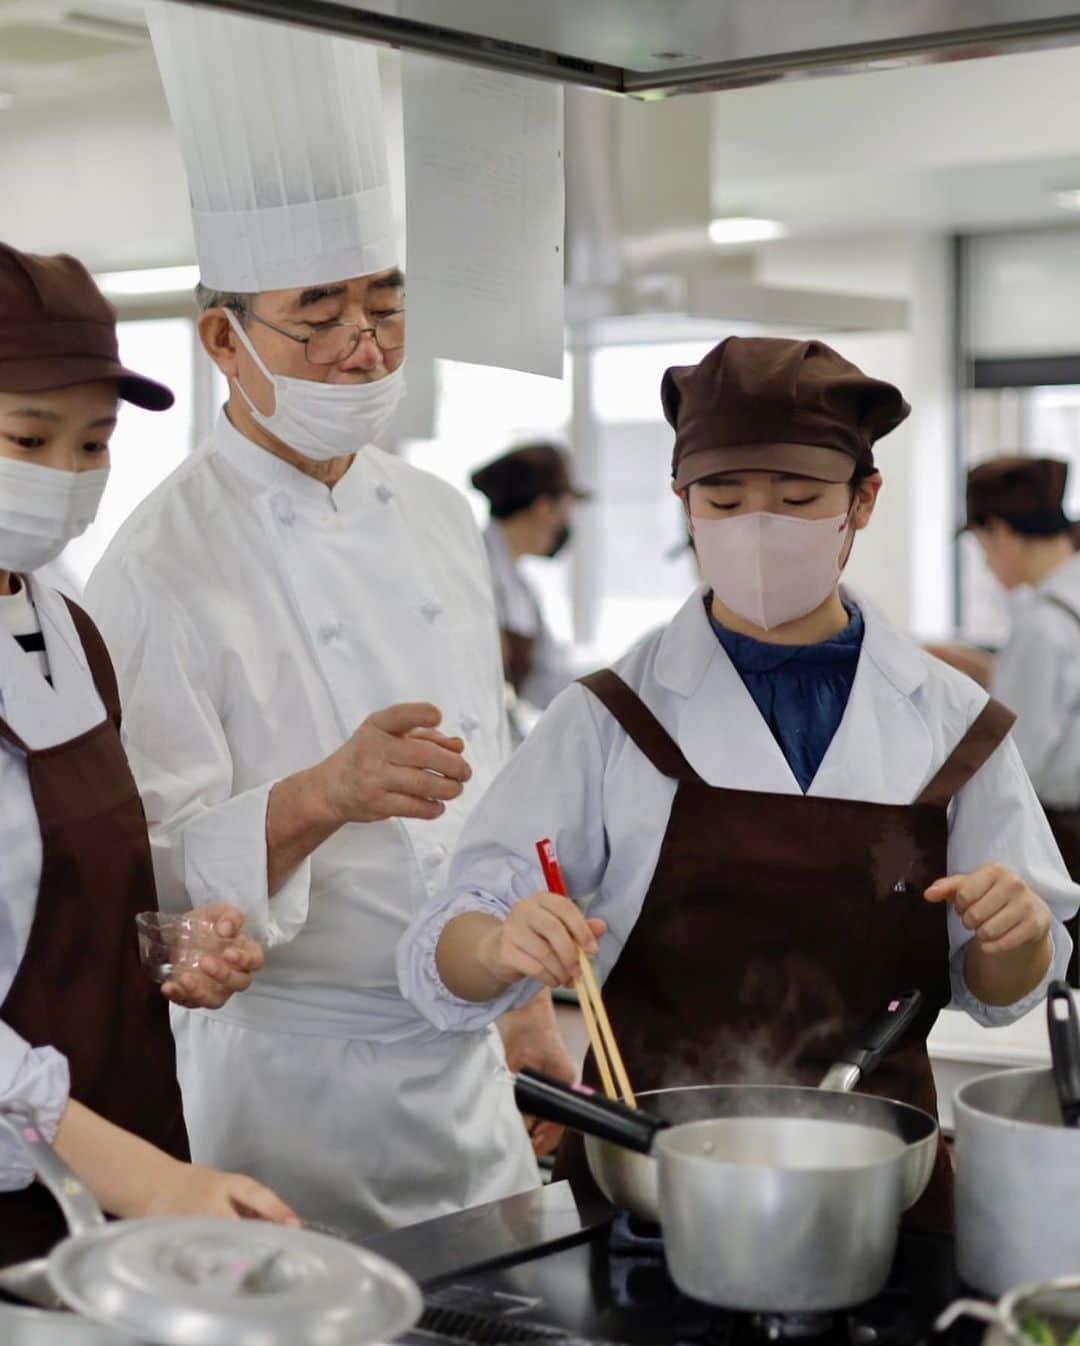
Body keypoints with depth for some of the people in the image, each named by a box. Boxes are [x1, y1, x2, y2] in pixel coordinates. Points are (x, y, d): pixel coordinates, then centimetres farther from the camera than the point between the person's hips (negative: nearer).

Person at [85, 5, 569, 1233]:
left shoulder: (439, 520, 7)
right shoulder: (161, 565, -15)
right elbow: (158, 873, -20)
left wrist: (526, 1001, 15)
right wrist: (320, 797, -36)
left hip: (465, 1061, 7)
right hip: (289, 1081, -6)